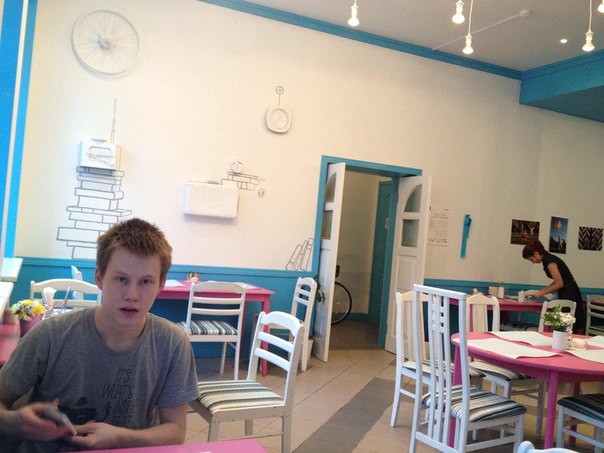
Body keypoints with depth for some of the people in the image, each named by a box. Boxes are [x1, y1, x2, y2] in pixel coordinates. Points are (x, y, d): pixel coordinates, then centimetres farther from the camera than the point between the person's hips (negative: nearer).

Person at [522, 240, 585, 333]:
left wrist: (542, 292, -10)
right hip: (566, 295, 9)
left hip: (570, 295, -9)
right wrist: (542, 291, 12)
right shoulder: (548, 259, 11)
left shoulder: (549, 260, -17)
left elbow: (560, 283, -19)